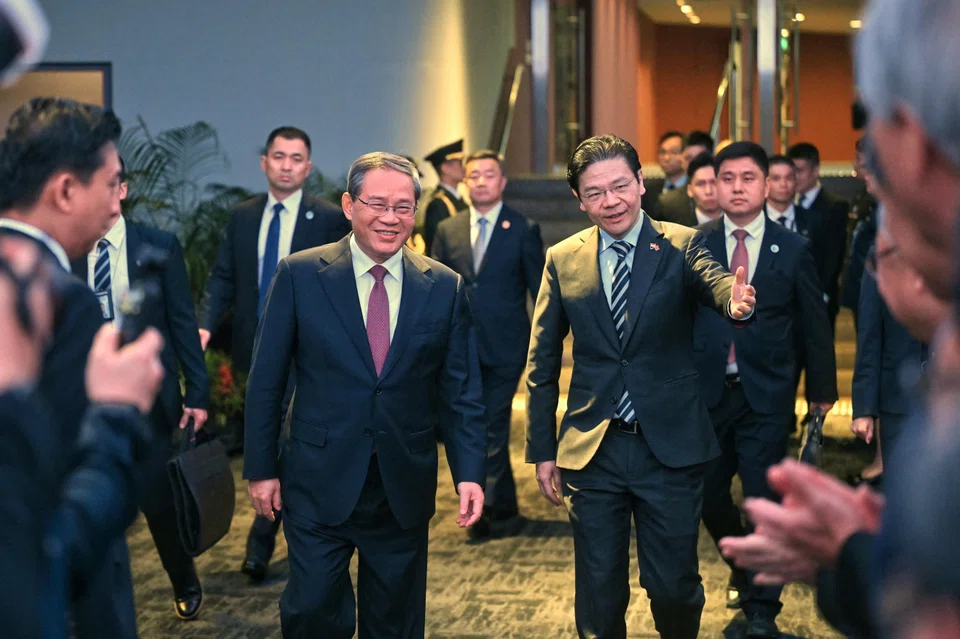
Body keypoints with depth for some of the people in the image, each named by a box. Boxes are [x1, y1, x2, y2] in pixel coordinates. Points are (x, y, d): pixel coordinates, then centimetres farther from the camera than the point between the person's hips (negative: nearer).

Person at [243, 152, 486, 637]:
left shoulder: (445, 287, 2)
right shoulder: (299, 275, -4)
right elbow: (265, 380, -1)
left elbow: (461, 392, 4)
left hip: (405, 488, 2)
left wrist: (469, 472, -5)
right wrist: (260, 468, -2)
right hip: (320, 483, -2)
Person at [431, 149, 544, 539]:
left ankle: (484, 507, 0)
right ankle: (505, 505, 23)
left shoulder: (523, 230, 1)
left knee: (492, 426, -6)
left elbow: (539, 289, 2)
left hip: (505, 346, -4)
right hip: (461, 347, 4)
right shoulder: (447, 231, 9)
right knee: (491, 429, 11)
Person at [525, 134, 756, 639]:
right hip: (592, 450, 2)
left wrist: (735, 298, -49)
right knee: (598, 594, 10)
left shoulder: (681, 246, -2)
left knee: (674, 587, 6)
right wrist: (542, 450, 6)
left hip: (671, 448, -1)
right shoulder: (562, 260, 3)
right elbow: (542, 364, 8)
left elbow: (714, 280, -25)